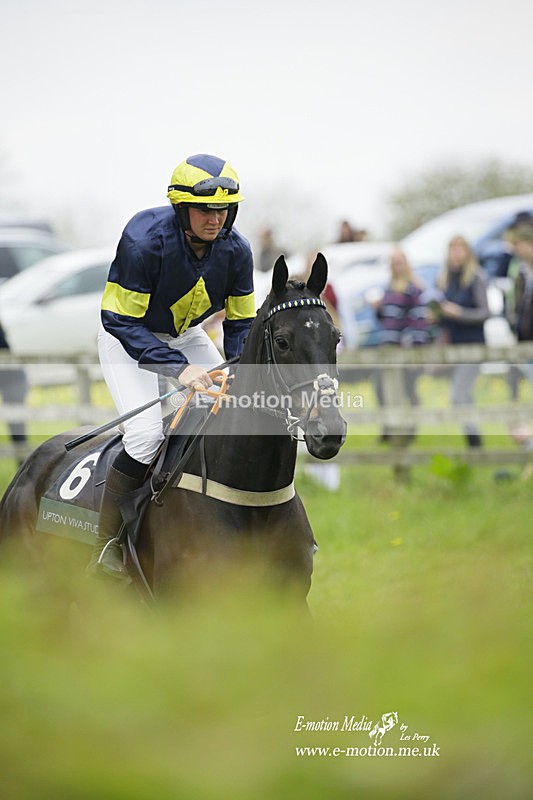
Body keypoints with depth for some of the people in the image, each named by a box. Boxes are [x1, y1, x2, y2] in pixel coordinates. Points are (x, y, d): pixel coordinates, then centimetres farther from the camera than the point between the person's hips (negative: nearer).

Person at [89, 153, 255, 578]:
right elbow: (121, 320, -29)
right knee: (147, 432, -25)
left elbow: (241, 323, -4)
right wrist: (179, 367, -37)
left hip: (186, 335, 6)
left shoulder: (235, 250, -17)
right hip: (128, 337, -6)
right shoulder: (143, 240, -33)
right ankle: (106, 546, -14)